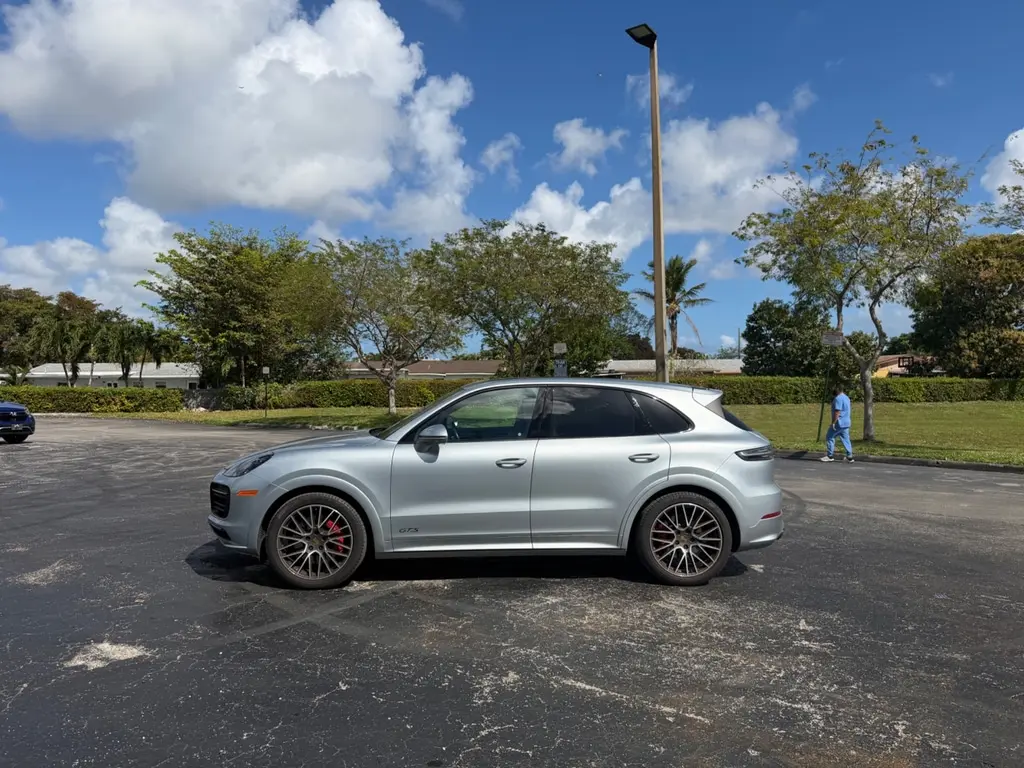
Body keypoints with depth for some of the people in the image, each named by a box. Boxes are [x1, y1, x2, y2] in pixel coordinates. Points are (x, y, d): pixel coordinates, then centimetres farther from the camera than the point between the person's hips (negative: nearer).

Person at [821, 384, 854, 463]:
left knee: (829, 437, 0)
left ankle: (830, 456, 0)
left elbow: (837, 412, -23)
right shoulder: (846, 398, 15)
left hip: (839, 423, -9)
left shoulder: (838, 398, -18)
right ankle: (849, 456, 7)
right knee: (845, 439, 9)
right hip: (846, 423, 9)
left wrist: (833, 423, -21)